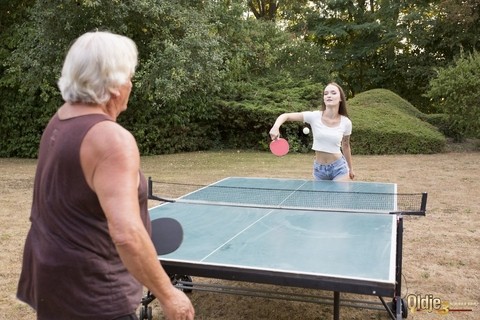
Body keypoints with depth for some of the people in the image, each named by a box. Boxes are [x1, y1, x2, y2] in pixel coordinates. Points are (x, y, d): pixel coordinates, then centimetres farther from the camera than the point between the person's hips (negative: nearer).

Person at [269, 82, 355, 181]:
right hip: (319, 169, 1)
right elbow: (285, 116, -14)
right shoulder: (314, 116, -12)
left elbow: (346, 146, 10)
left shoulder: (346, 122, -7)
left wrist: (350, 168, 19)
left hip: (339, 168, 0)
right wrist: (276, 126, -35)